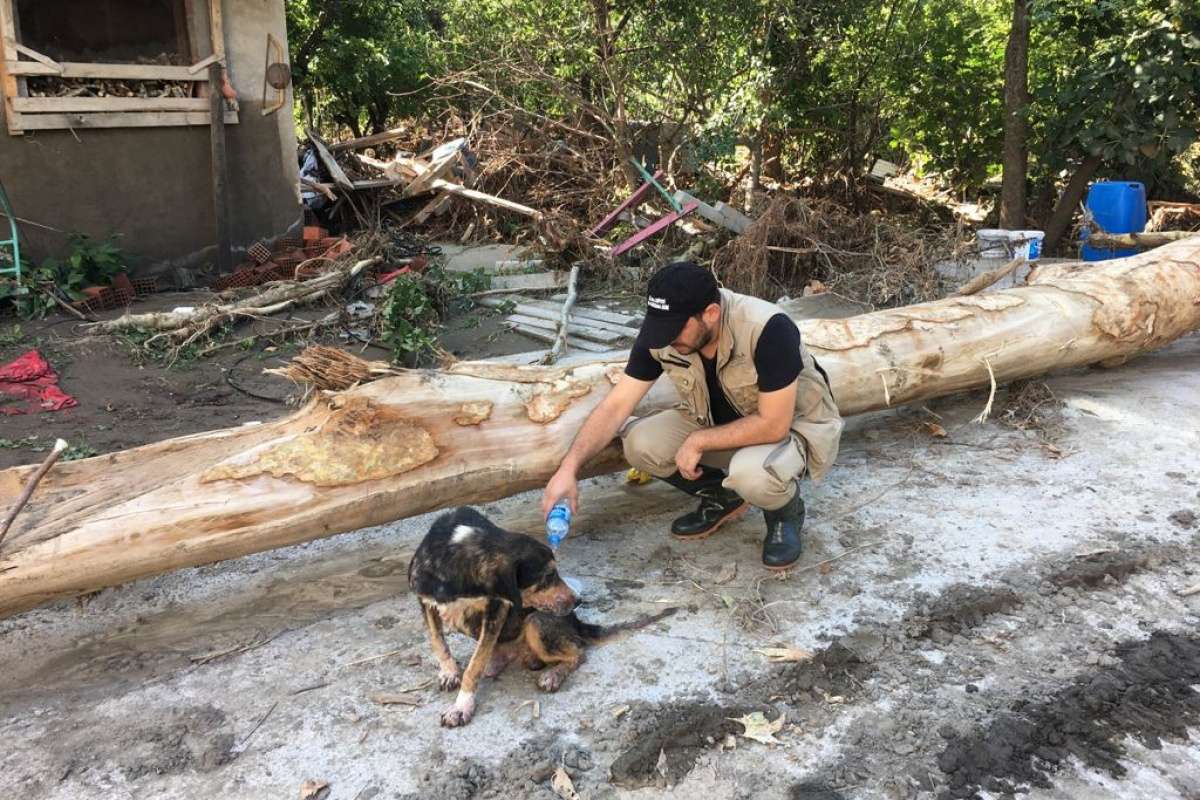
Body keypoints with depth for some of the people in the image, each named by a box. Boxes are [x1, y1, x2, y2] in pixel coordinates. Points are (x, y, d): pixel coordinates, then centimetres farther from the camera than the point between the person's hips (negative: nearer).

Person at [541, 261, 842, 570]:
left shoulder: (768, 330, -34)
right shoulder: (661, 335, -18)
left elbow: (774, 425, -30)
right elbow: (616, 405, -15)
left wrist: (699, 442, -25)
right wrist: (569, 468, -25)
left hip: (792, 425, -5)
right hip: (720, 423, 5)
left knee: (753, 474, -38)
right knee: (640, 443, -19)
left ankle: (785, 510, -1)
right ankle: (722, 497, 7)